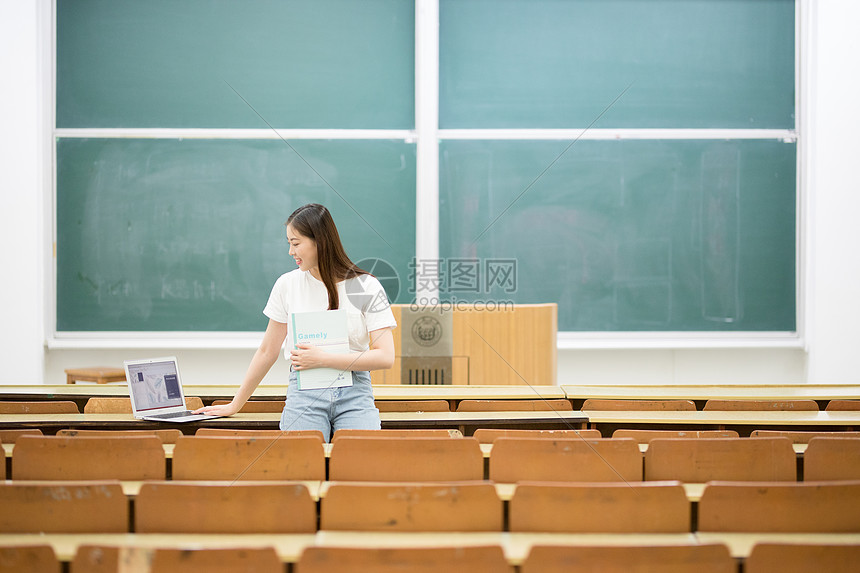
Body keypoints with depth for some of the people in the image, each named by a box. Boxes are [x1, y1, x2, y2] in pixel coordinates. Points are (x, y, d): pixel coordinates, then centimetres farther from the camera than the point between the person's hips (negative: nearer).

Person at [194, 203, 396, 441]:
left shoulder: (366, 287, 0)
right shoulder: (287, 284, 7)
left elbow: (385, 357, -7)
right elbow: (268, 351, 14)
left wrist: (322, 359, -11)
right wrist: (234, 405, 16)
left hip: (354, 394, -1)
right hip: (303, 392, 2)